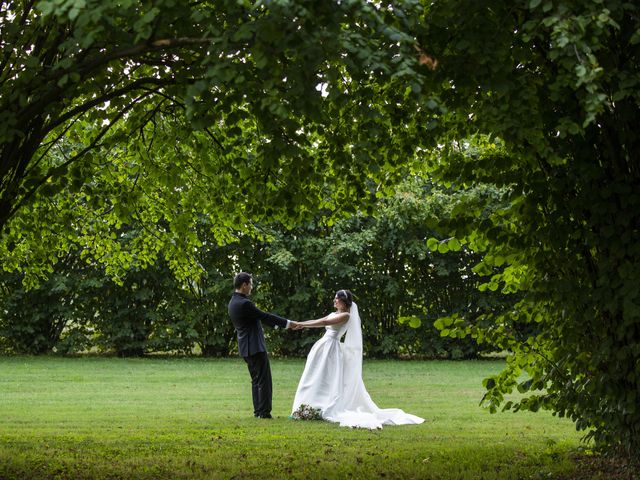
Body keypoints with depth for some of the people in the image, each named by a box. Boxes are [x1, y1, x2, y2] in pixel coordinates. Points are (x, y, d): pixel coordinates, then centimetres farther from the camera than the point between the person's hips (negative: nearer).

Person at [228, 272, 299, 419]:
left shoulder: (234, 302, 12)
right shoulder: (244, 303, -19)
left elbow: (260, 317, 19)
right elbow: (264, 316, -14)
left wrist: (280, 324, 23)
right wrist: (287, 323, -5)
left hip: (247, 348, 10)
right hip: (255, 346, -10)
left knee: (256, 380, 14)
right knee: (264, 380, -5)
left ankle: (258, 411, 15)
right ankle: (264, 412, -5)